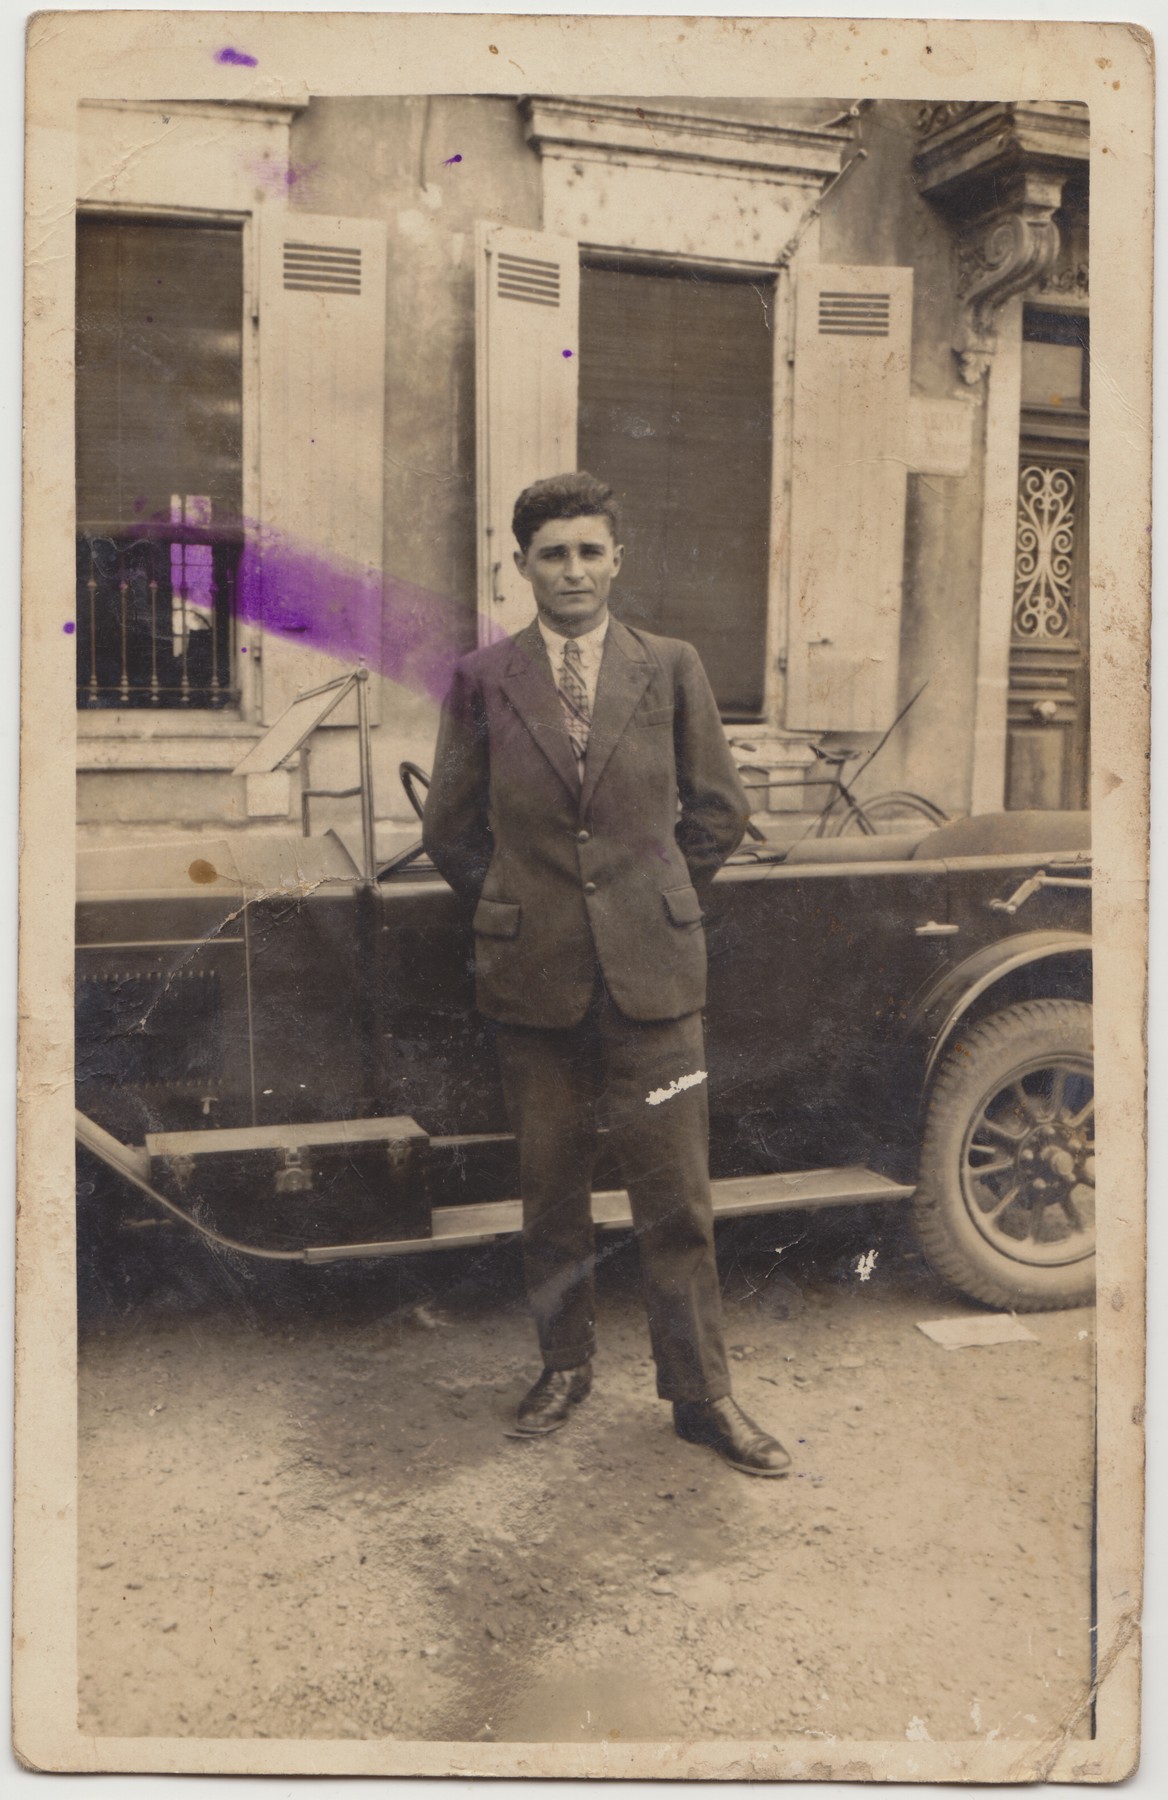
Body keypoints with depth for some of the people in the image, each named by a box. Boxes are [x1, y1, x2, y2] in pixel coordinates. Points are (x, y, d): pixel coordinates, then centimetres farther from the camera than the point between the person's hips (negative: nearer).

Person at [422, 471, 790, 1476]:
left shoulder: (671, 669, 4)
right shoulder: (482, 681, 3)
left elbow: (720, 811, 10)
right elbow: (451, 828, 11)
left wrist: (653, 899, 7)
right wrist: (516, 904, 6)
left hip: (652, 970, 0)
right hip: (533, 976, 1)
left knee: (676, 1190, 2)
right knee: (550, 1186, 10)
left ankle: (703, 1394, 16)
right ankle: (565, 1366, 29)